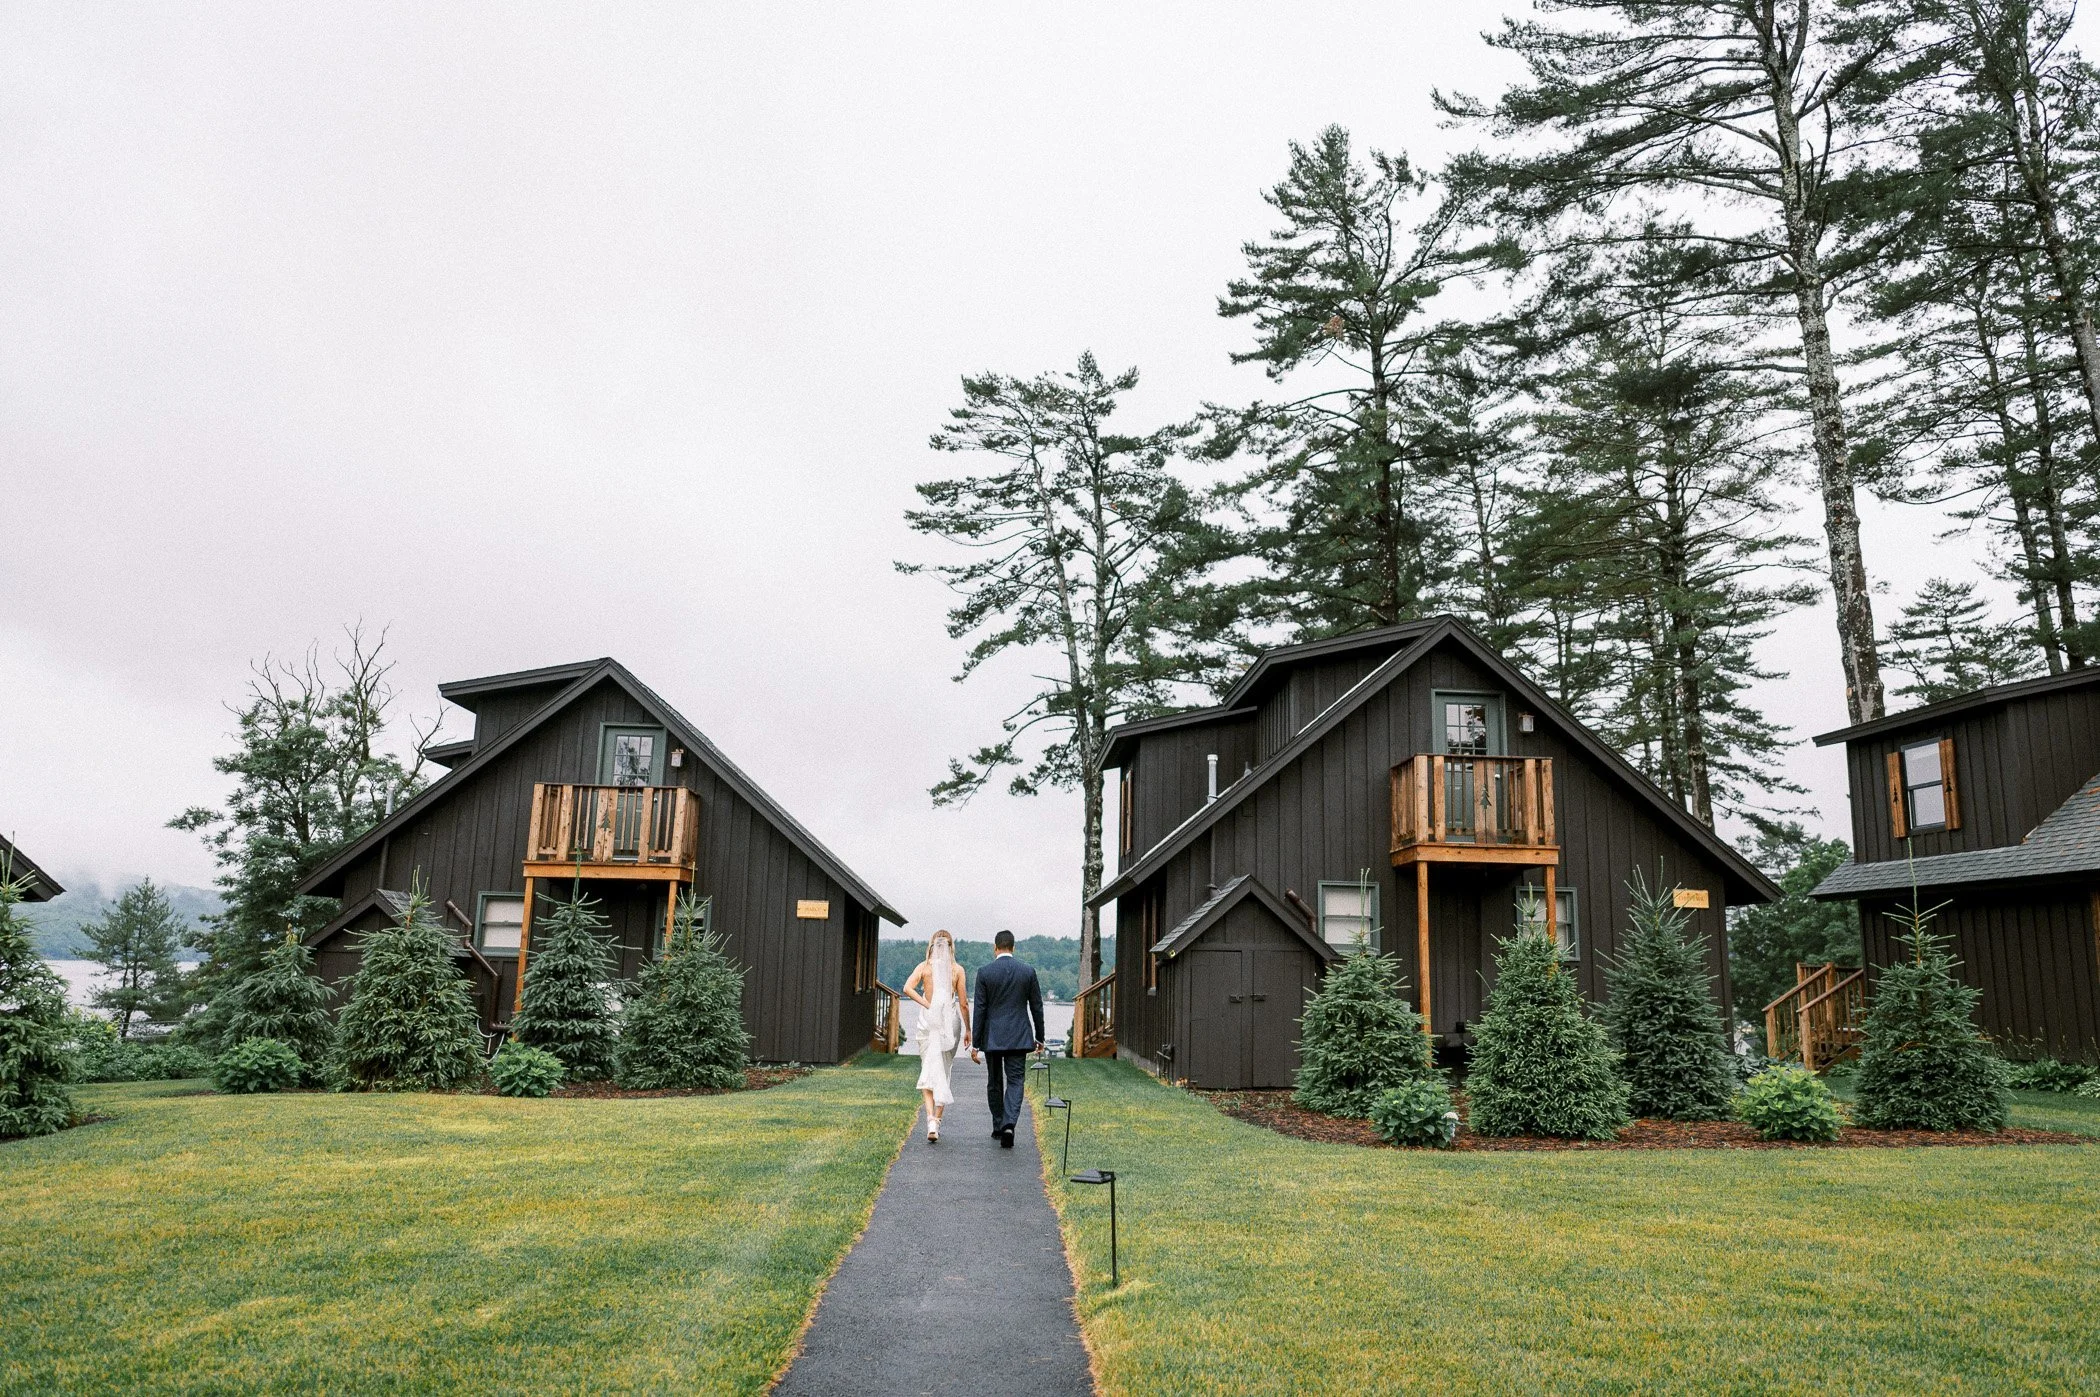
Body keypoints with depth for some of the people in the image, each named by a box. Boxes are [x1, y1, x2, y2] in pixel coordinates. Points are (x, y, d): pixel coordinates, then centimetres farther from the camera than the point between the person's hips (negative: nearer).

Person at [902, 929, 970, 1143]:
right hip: (950, 1022, 0)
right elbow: (963, 1003, 1)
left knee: (929, 1071, 4)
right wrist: (967, 1030, 8)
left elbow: (908, 988, -14)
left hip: (928, 1021, 0)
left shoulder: (924, 967, 1)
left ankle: (931, 1119, -14)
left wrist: (927, 1004, -8)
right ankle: (937, 1120, 10)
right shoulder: (957, 970, 0)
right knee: (943, 1072, 11)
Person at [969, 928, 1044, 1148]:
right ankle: (1008, 1124, -19)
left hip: (992, 1037, 0)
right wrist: (1039, 1037, 12)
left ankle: (998, 1126, 23)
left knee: (994, 1083, 15)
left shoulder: (985, 973, -6)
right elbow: (1036, 1006, 2)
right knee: (1015, 1081, 0)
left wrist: (975, 1044, -2)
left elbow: (979, 1010, -6)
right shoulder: (1028, 970, -2)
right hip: (1019, 1037, 0)